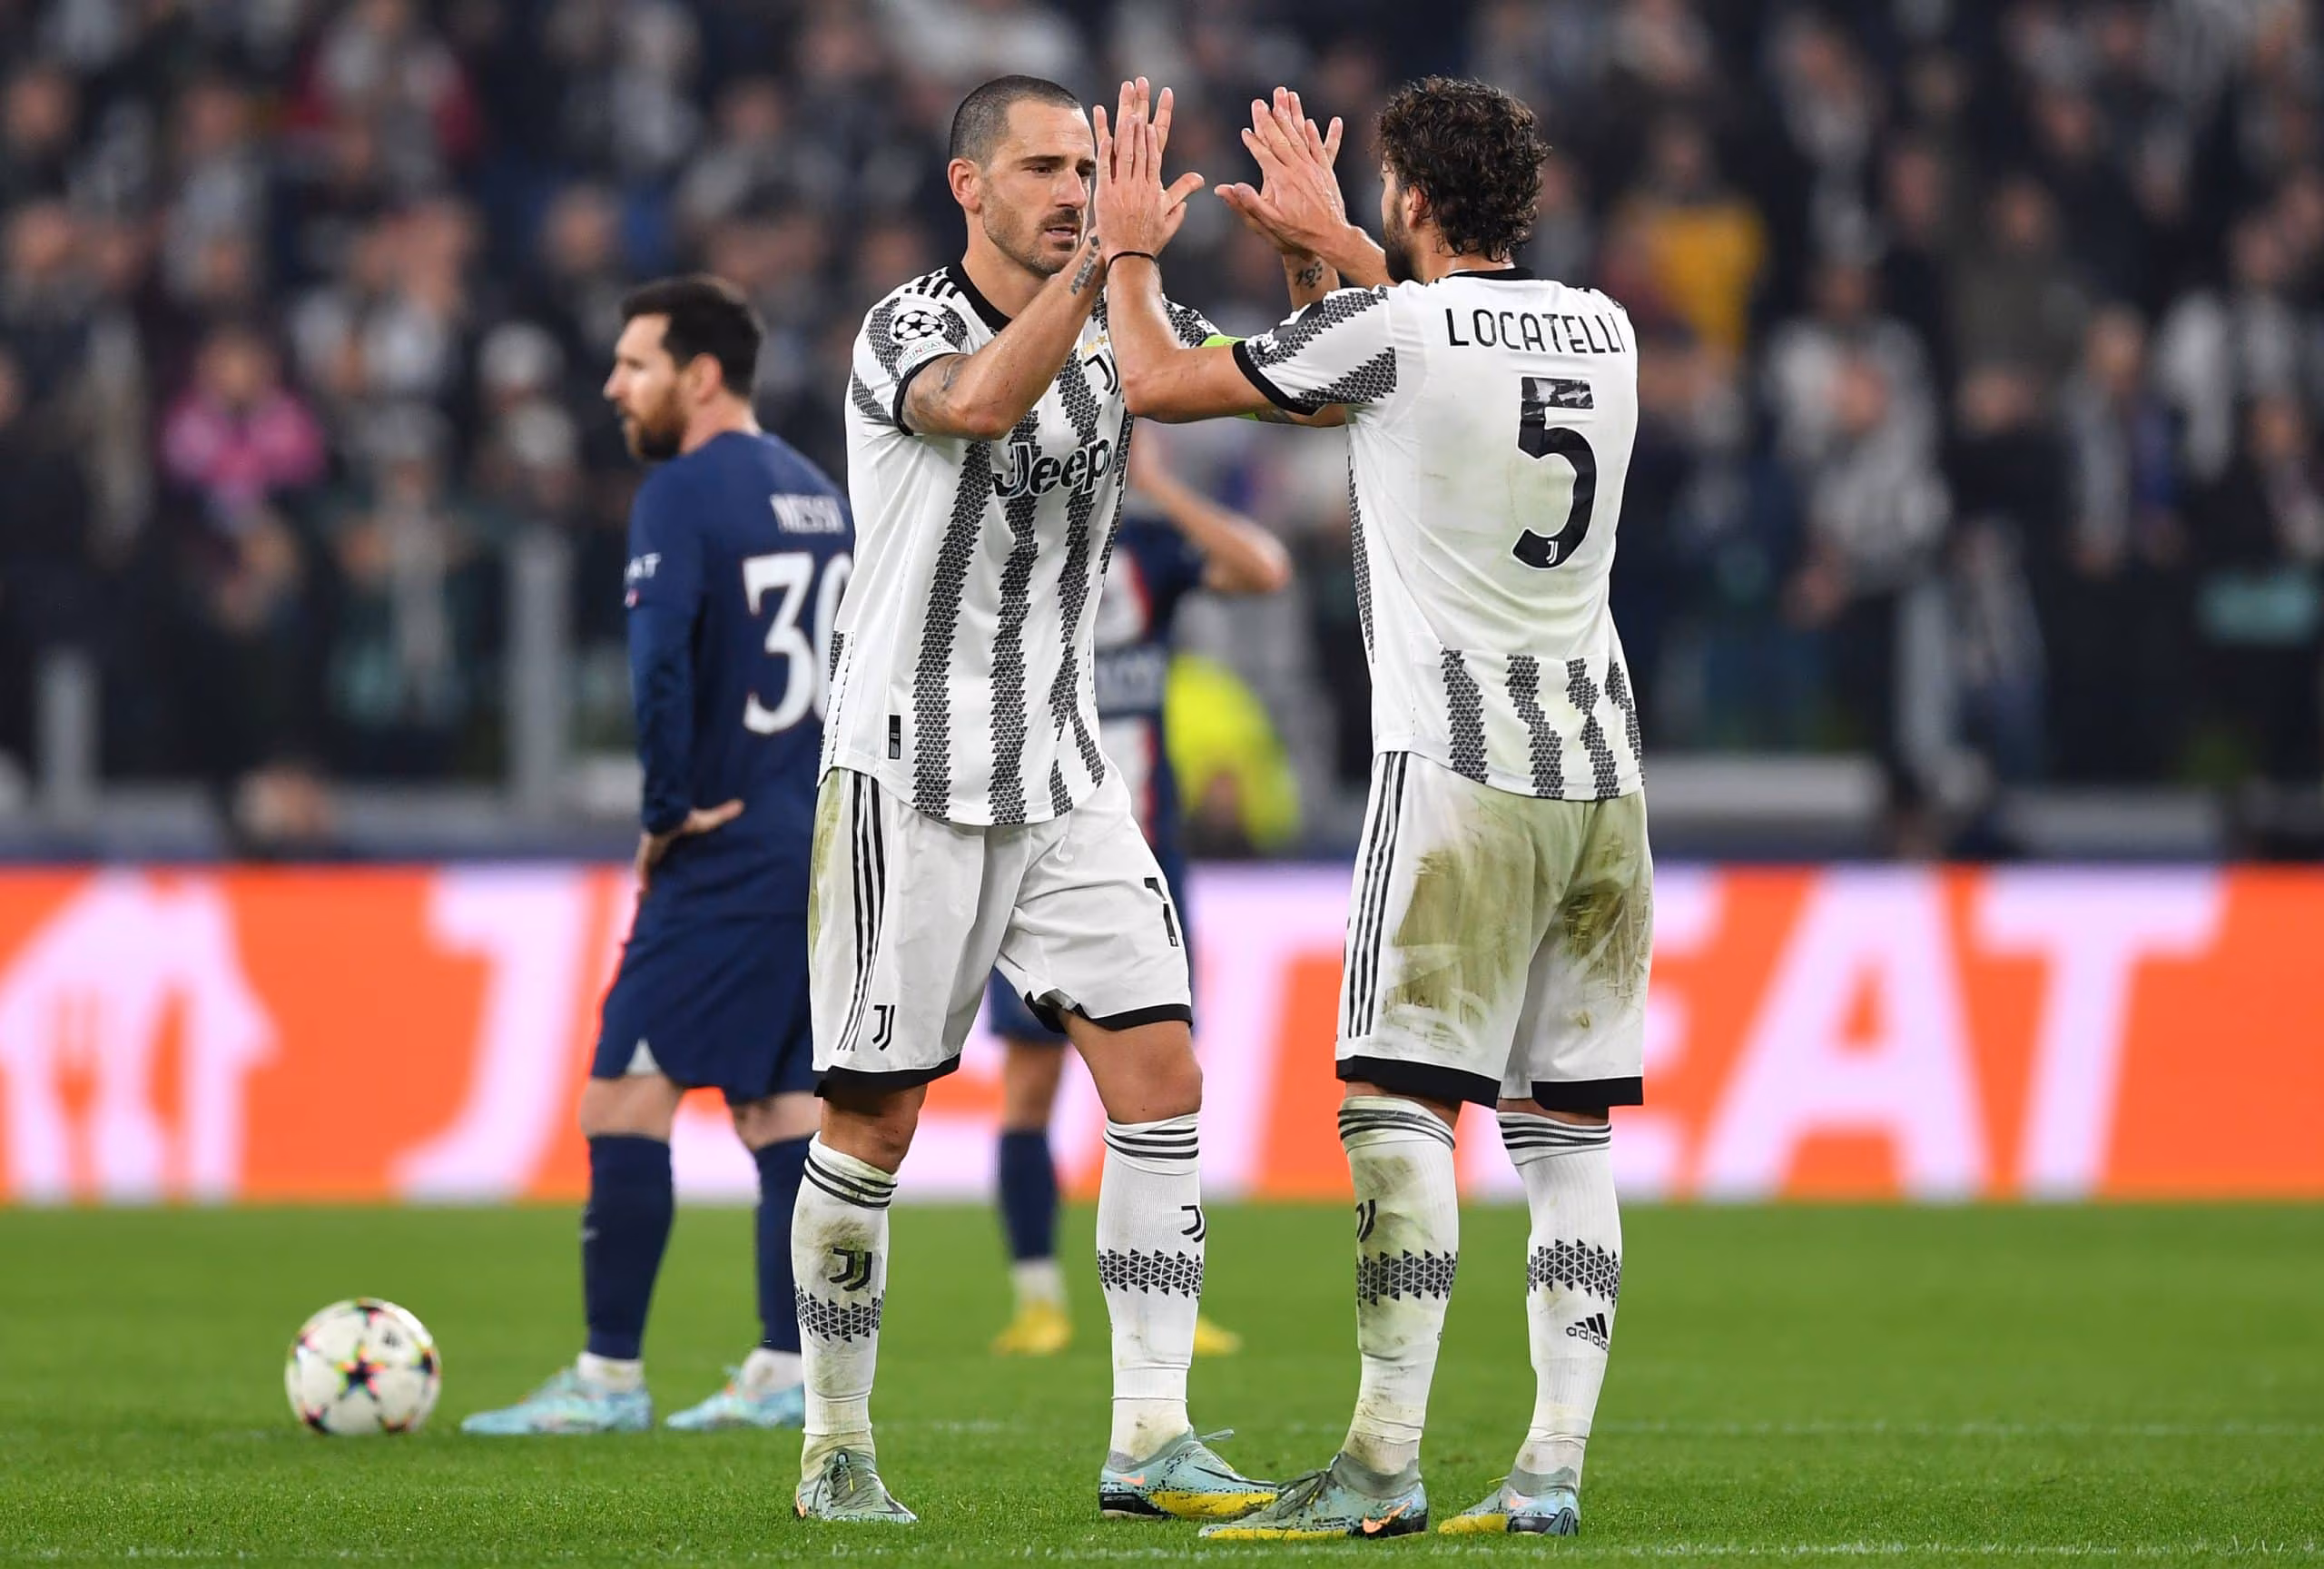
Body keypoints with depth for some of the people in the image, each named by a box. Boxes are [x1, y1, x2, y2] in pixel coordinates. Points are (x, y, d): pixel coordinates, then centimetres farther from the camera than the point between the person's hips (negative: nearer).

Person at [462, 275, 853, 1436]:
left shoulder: (683, 494, -12)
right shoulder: (818, 494, 15)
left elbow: (658, 665, -24)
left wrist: (668, 812, -14)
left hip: (724, 858, -9)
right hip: (820, 852, 9)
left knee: (624, 1098, -6)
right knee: (781, 1109, 10)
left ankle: (610, 1377, -7)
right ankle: (786, 1372, 8)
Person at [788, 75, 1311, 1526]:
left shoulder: (1118, 325, 7)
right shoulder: (905, 333, -12)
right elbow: (977, 401, -34)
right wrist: (1106, 258, -43)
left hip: (1064, 776, 5)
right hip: (911, 772, -5)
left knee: (1162, 1077, -8)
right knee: (877, 1121, 0)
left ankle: (1151, 1439, -7)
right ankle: (837, 1448, 14)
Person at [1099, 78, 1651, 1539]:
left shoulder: (1386, 329, -8)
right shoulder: (1603, 331, 10)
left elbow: (1158, 380, 2)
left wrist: (1131, 253, 20)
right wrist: (1331, 240, 42)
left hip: (1463, 773, -6)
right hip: (1603, 774, 6)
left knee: (1401, 1112, -7)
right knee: (1568, 1132, 6)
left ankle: (1382, 1464, -12)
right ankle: (1553, 1467, 3)